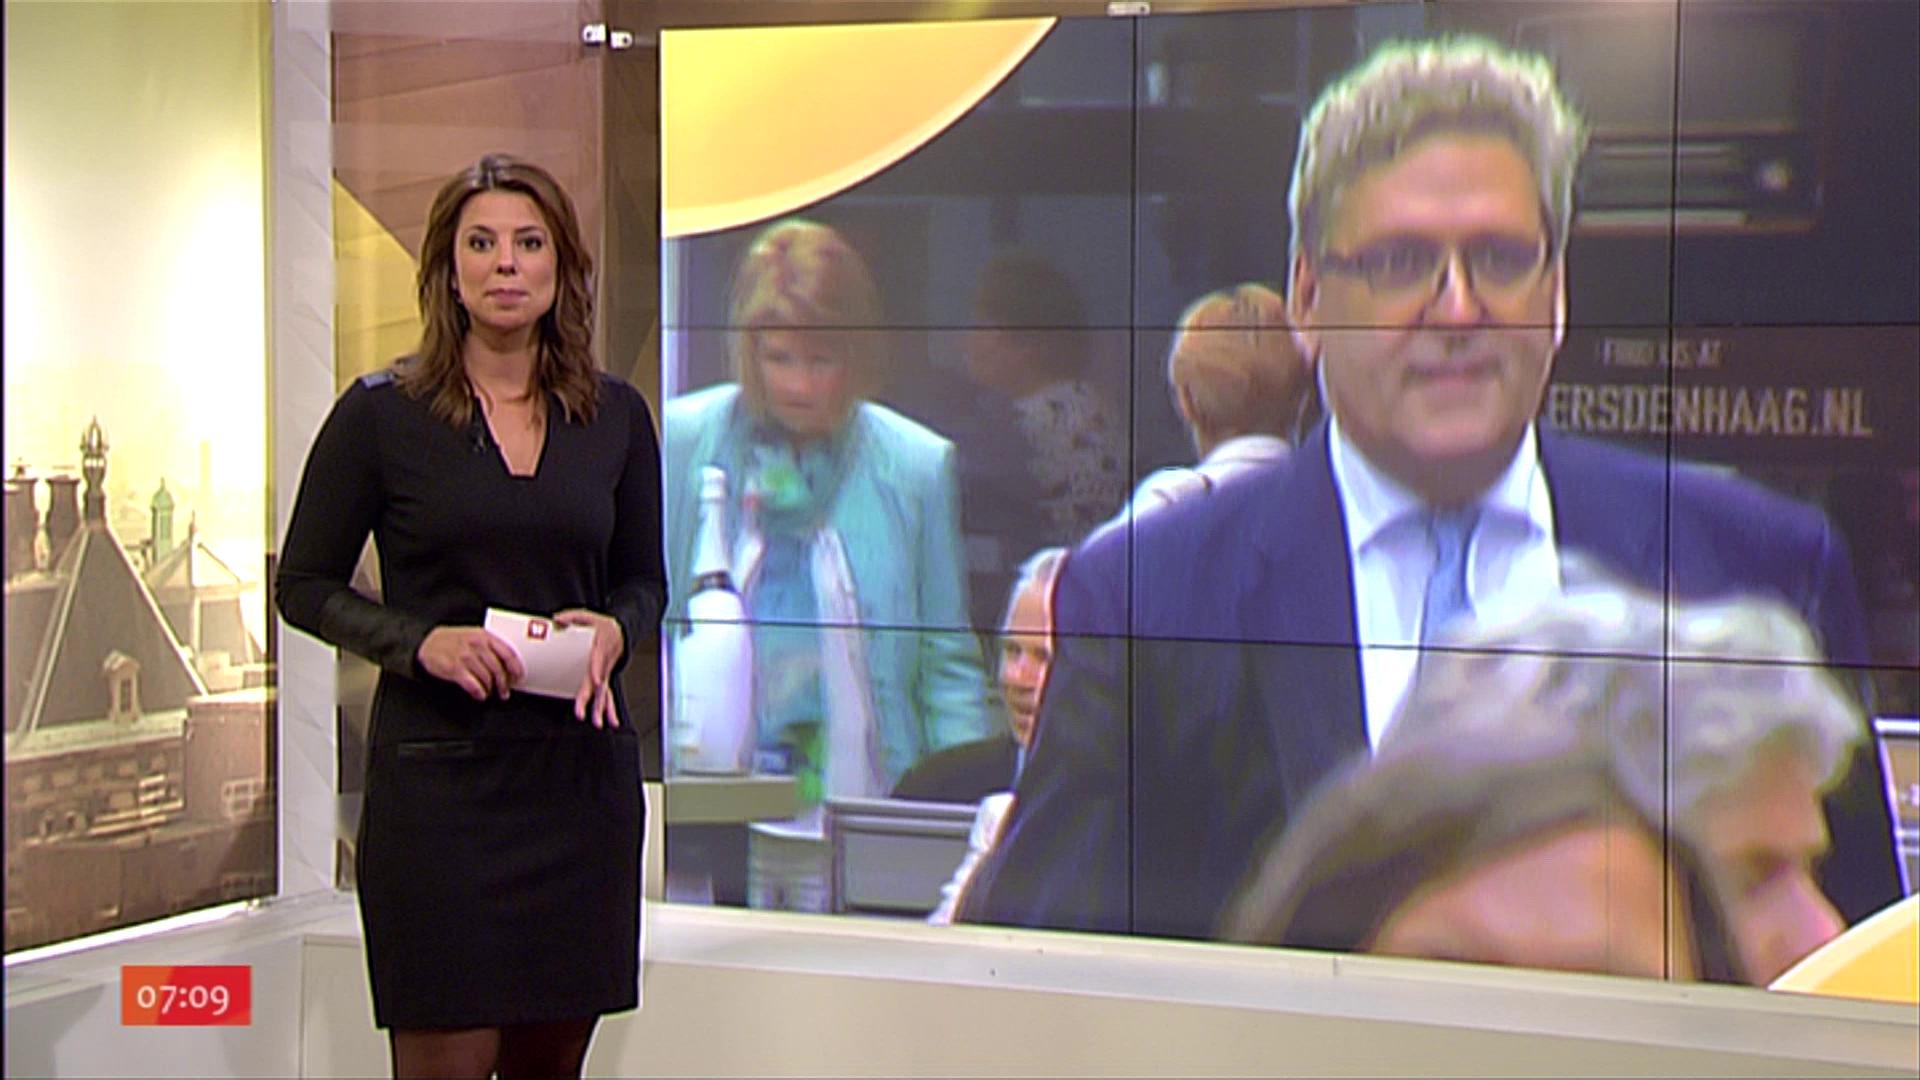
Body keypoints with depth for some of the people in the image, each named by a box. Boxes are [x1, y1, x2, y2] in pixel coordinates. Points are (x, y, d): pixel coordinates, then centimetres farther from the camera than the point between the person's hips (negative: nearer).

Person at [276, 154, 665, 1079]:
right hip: (438, 770, -3)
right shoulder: (380, 414, -1)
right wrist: (421, 642, -14)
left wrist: (615, 630, -7)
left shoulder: (615, 416, 8)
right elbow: (304, 585, 2)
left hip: (581, 765, 4)